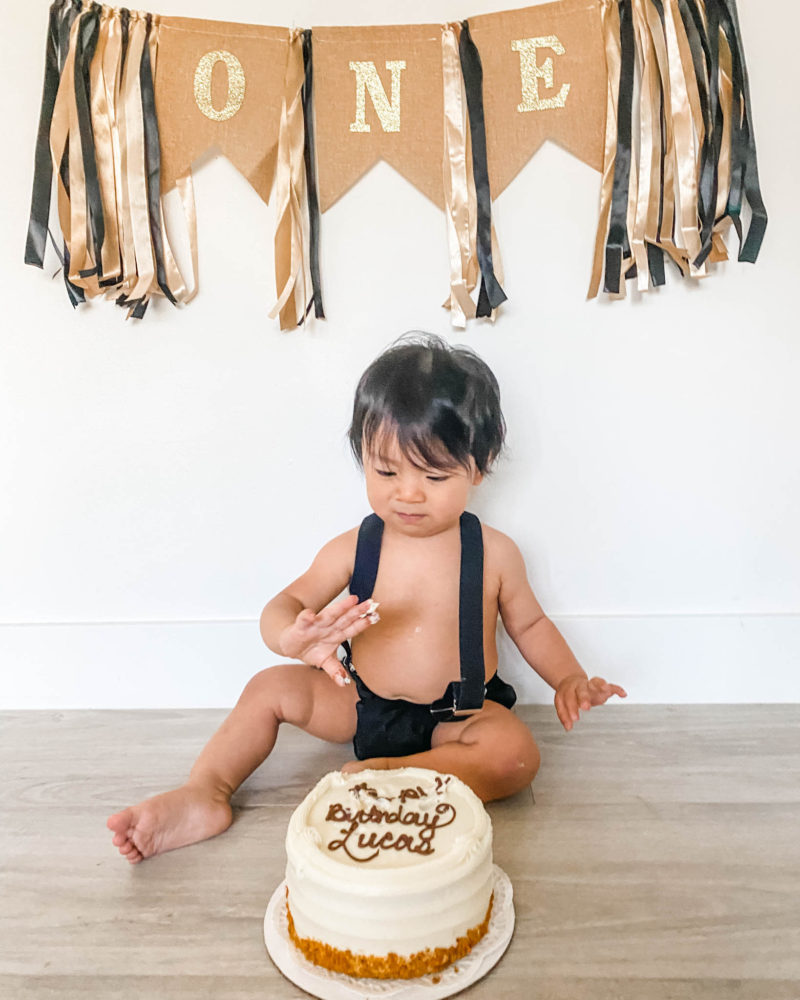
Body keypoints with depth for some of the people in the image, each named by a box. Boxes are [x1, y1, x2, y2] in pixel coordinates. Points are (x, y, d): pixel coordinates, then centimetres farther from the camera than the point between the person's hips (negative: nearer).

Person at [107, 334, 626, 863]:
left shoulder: (494, 552, -8)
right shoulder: (354, 548, -8)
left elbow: (529, 623, 7)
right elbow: (285, 605, -10)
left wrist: (569, 677, -10)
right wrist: (294, 636, -35)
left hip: (458, 717, -1)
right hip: (361, 706, 2)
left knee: (516, 752, -30)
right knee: (271, 686, -7)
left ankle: (388, 776, -30)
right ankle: (204, 794, -9)